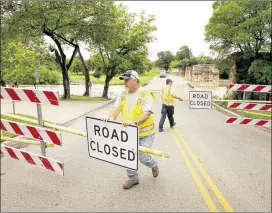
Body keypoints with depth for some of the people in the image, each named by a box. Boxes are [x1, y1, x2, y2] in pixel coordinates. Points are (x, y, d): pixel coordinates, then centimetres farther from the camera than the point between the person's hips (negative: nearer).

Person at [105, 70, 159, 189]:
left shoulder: (146, 95, -16)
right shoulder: (123, 94, 3)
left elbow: (146, 113, -26)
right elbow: (116, 108, -6)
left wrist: (135, 122, -43)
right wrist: (111, 118, -28)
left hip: (145, 133, -5)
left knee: (142, 157, 0)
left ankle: (154, 165, 37)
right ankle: (133, 178, 36)